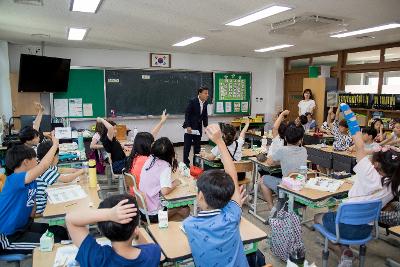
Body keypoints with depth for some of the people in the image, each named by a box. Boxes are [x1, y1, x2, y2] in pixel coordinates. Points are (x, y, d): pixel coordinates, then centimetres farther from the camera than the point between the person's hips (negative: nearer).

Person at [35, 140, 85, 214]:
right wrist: (80, 172, -12)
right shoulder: (43, 170, -26)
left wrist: (77, 170, 10)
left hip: (46, 200, 8)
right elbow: (66, 179, -26)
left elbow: (62, 170, 18)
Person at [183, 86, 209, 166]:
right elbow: (187, 114, -14)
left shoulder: (205, 103, 3)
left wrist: (206, 126, 1)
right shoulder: (192, 102, -14)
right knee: (187, 146, 0)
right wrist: (188, 126, -19)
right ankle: (186, 162, 10)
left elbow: (205, 116, 11)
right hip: (190, 127, -5)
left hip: (198, 128, 6)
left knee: (197, 146, 10)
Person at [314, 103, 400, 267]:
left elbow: (360, 147, -26)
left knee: (318, 217, 22)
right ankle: (344, 250, 14)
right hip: (366, 229, 6)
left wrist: (350, 118, -22)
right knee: (335, 213, 31)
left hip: (347, 227, -6)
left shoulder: (371, 176, -25)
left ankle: (343, 250, 10)